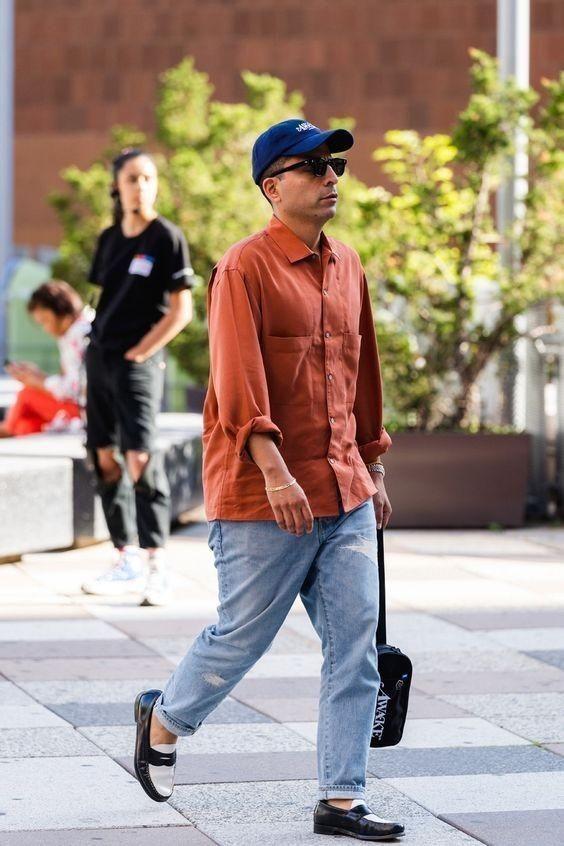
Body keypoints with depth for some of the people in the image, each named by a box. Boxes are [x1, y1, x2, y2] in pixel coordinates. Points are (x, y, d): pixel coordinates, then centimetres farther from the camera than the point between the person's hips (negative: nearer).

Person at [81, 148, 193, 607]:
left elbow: (180, 311, -8)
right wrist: (98, 345, 9)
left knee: (140, 457, -16)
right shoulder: (109, 238, 11)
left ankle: (156, 564, -14)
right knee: (105, 458, 8)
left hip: (138, 362, -7)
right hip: (99, 357, 7)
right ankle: (127, 558, 17)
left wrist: (138, 353, -10)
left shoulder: (167, 237, -6)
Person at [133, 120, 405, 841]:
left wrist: (373, 469, 22)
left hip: (346, 495, 7)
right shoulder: (245, 268, -10)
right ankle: (163, 722, 32)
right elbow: (238, 380, -20)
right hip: (262, 498, -7)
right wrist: (275, 472, -28)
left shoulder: (347, 267, 12)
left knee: (355, 645, 2)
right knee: (242, 637, 4)